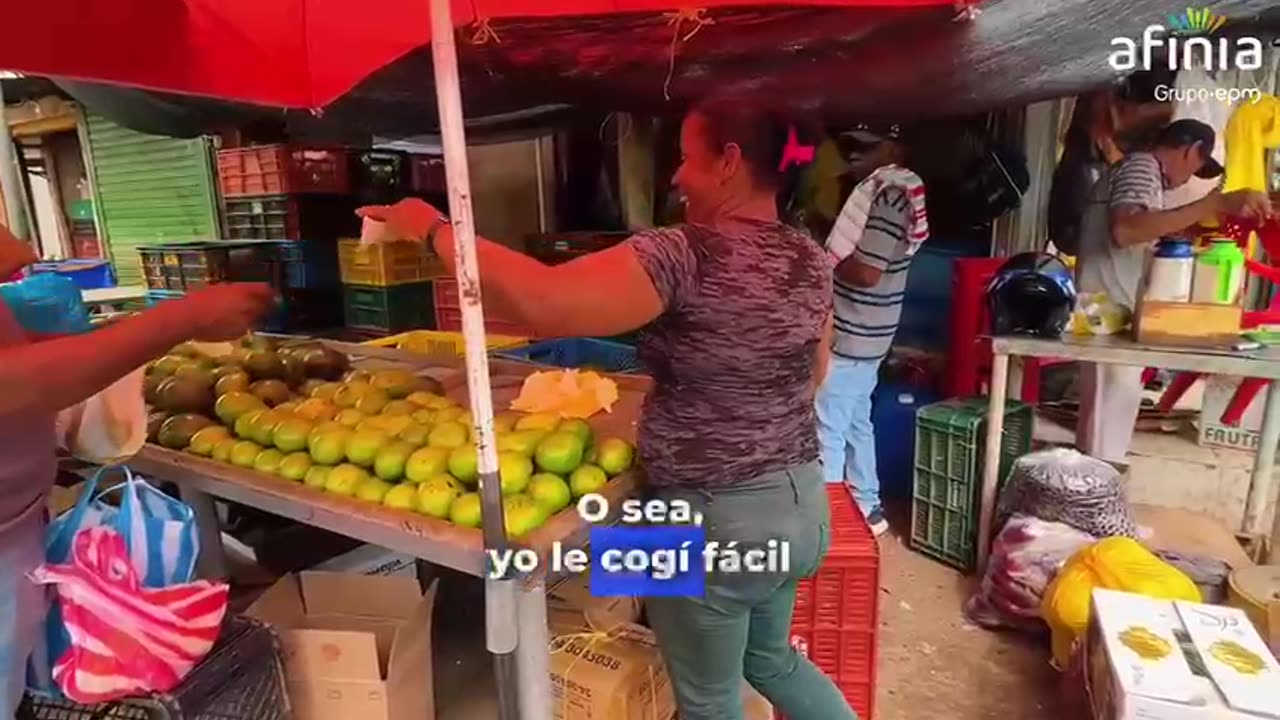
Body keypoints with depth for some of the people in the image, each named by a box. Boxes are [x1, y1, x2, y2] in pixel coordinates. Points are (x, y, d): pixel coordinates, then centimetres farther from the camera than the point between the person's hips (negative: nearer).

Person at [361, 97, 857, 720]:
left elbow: (540, 304, -32)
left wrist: (435, 230, -17)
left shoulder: (688, 256, -23)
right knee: (770, 657, 33)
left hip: (715, 521, -7)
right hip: (803, 503, 8)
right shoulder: (812, 260, 2)